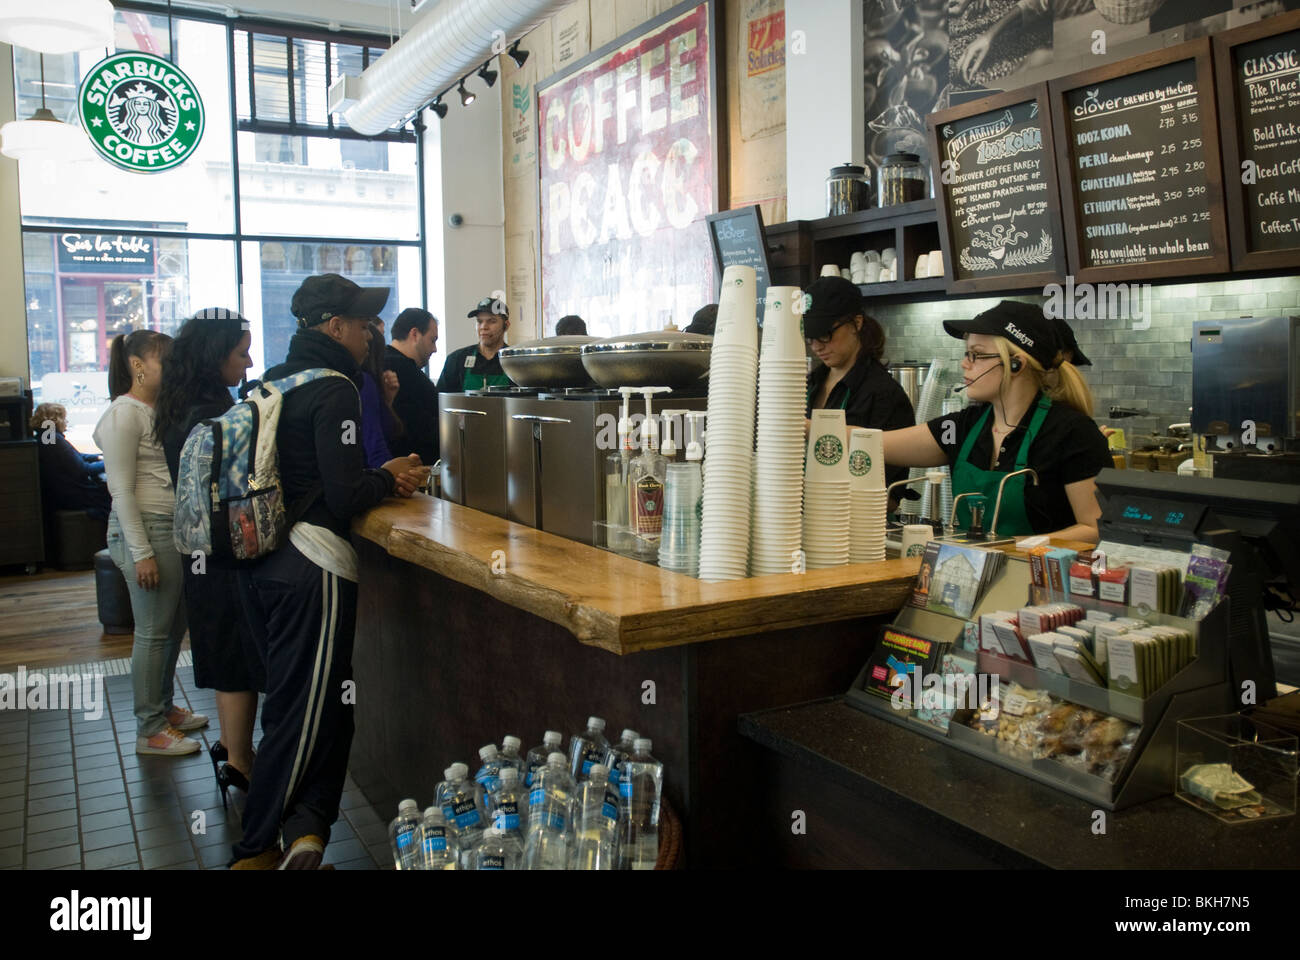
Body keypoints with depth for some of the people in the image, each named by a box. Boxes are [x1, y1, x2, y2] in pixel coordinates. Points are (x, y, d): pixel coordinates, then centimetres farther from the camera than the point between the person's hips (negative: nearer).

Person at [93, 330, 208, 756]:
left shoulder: (160, 410, 14)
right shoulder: (124, 415, -11)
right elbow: (122, 491, -15)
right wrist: (141, 553, -18)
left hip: (175, 530, 8)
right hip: (147, 531, -8)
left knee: (173, 626, 15)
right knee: (154, 632, -1)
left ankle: (164, 708, 30)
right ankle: (149, 730, 10)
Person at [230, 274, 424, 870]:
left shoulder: (273, 382, 13)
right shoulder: (334, 389, -12)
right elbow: (345, 497, -19)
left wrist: (377, 479, 15)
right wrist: (388, 477, 0)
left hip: (259, 561, 9)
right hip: (312, 564, -9)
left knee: (292, 700, 17)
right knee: (306, 710, 2)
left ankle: (305, 824, 23)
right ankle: (259, 850, 9)